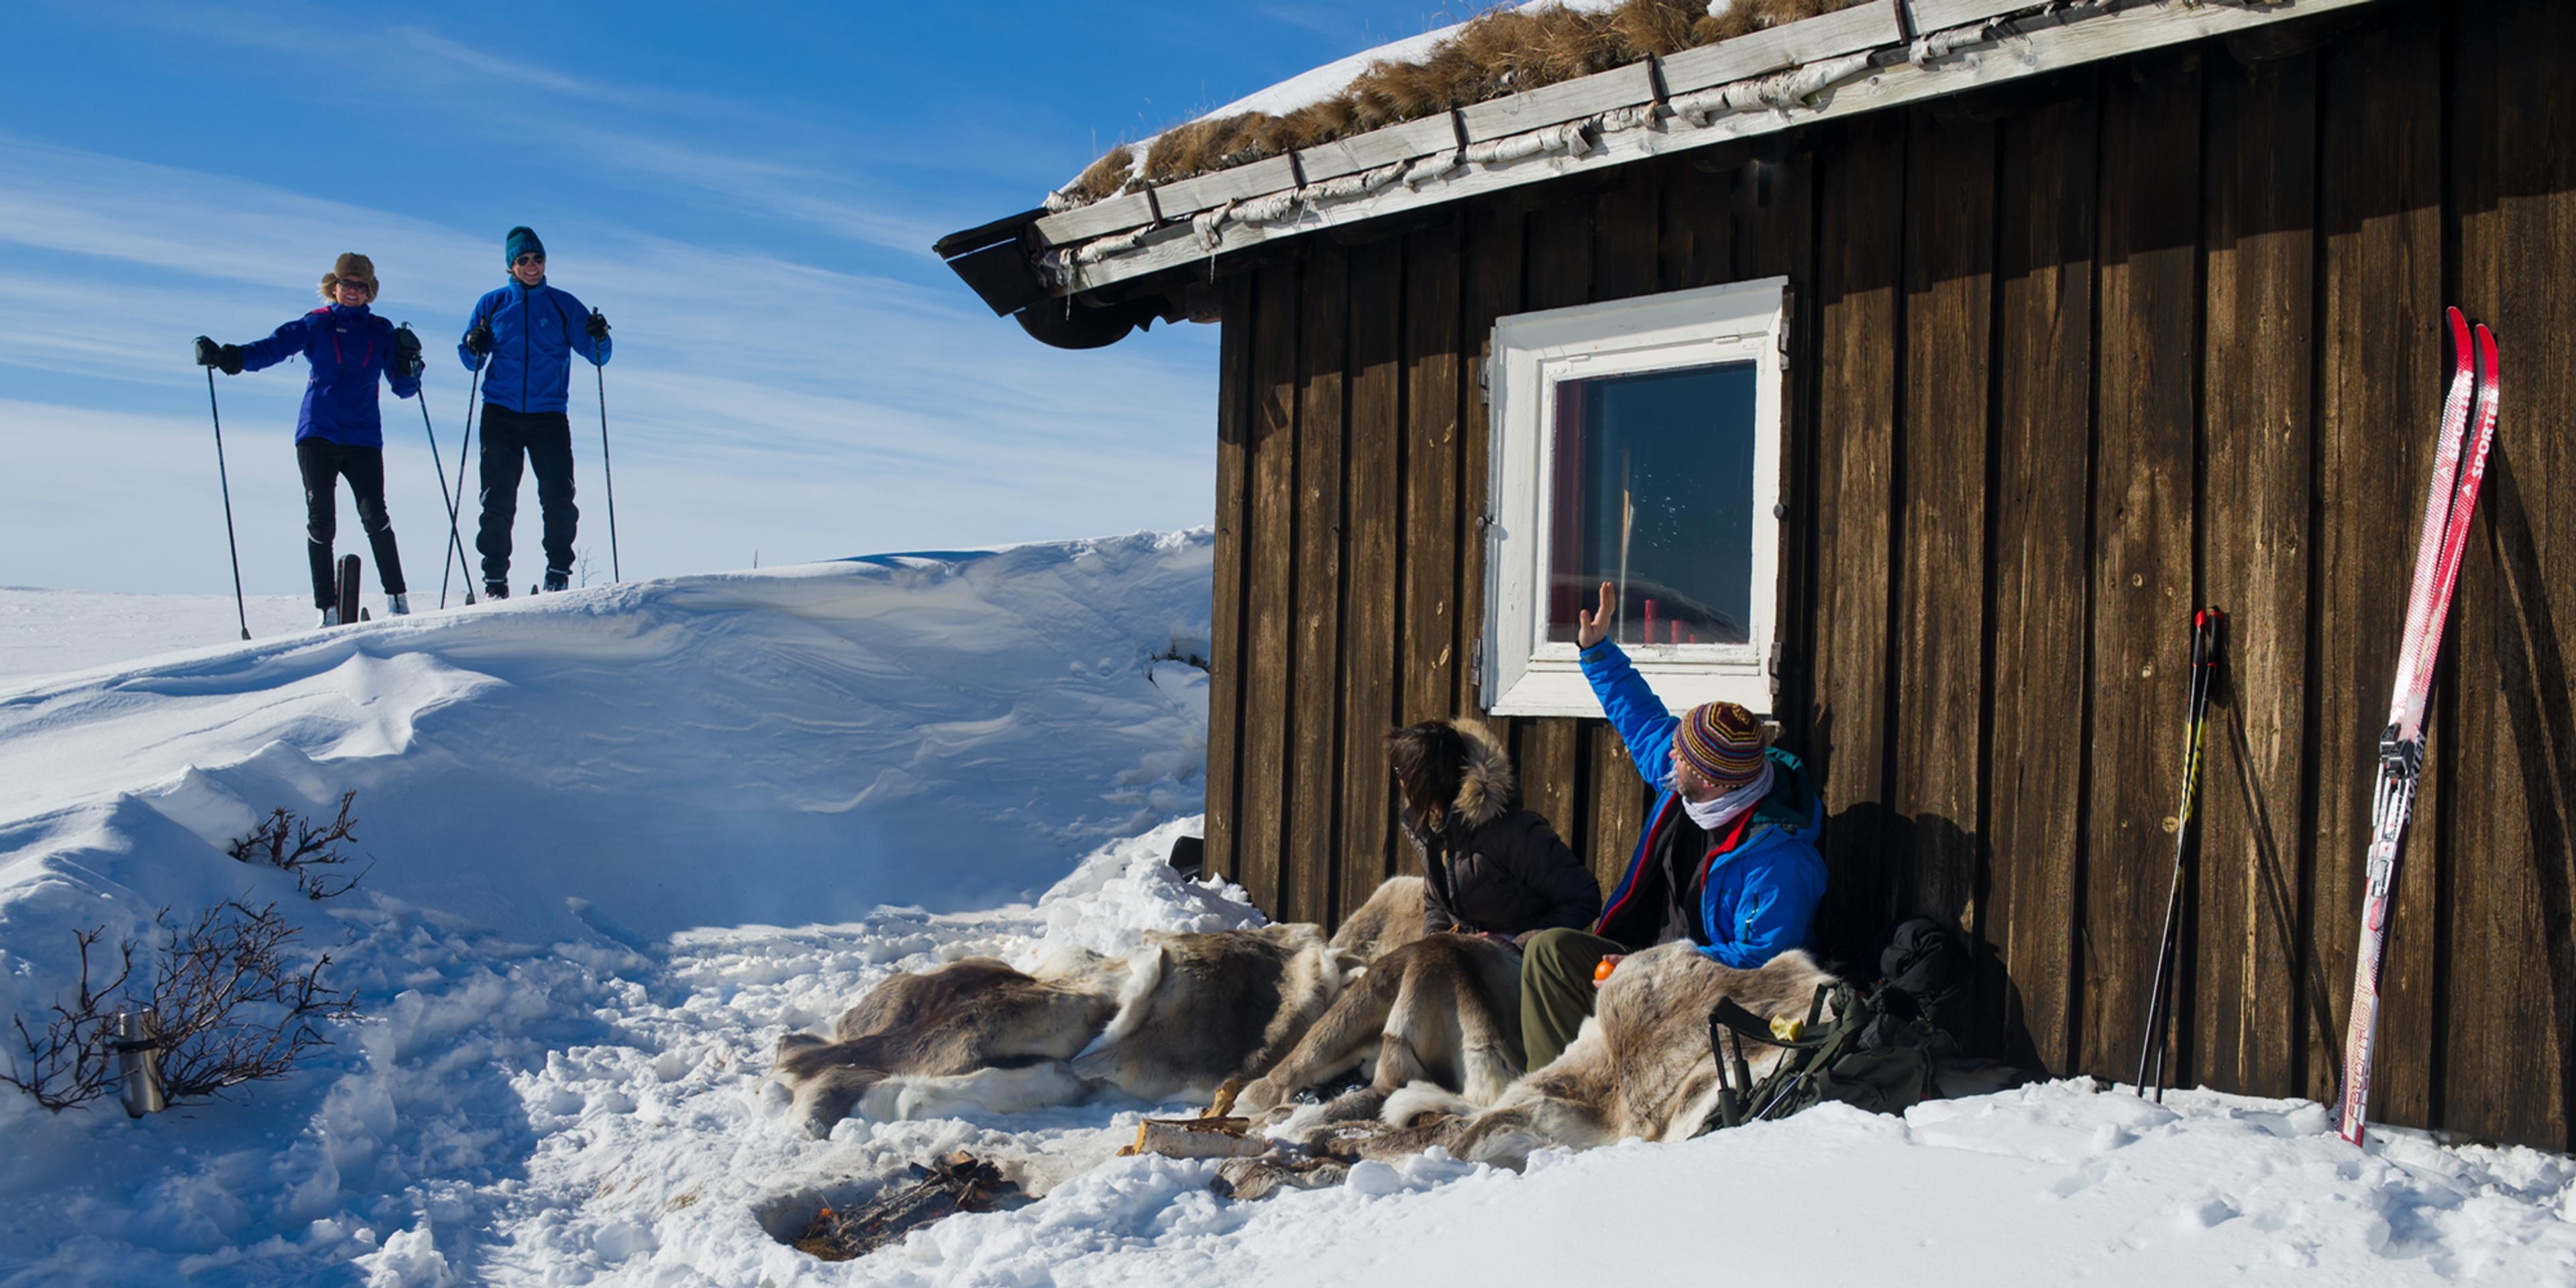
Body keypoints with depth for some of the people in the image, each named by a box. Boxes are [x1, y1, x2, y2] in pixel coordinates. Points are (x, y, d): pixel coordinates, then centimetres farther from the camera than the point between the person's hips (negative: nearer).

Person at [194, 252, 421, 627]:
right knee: (320, 521, -5)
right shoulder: (314, 325, 8)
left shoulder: (381, 332, 11)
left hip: (363, 438, 0)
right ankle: (327, 610, -2)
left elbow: (403, 388, 12)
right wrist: (228, 357, -23)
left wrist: (409, 364, -8)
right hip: (317, 436, 0)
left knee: (375, 515, -14)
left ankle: (397, 600, -6)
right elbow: (271, 348, -6)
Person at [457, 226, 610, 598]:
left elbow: (597, 356, 7)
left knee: (559, 498, -10)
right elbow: (471, 362, 15)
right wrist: (473, 348, -8)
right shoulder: (492, 304, 11)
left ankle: (559, 572, 0)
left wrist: (599, 338, -14)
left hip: (549, 417, -1)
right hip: (500, 416, 1)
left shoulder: (564, 305, 9)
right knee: (498, 500, -1)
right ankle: (494, 580, 3)